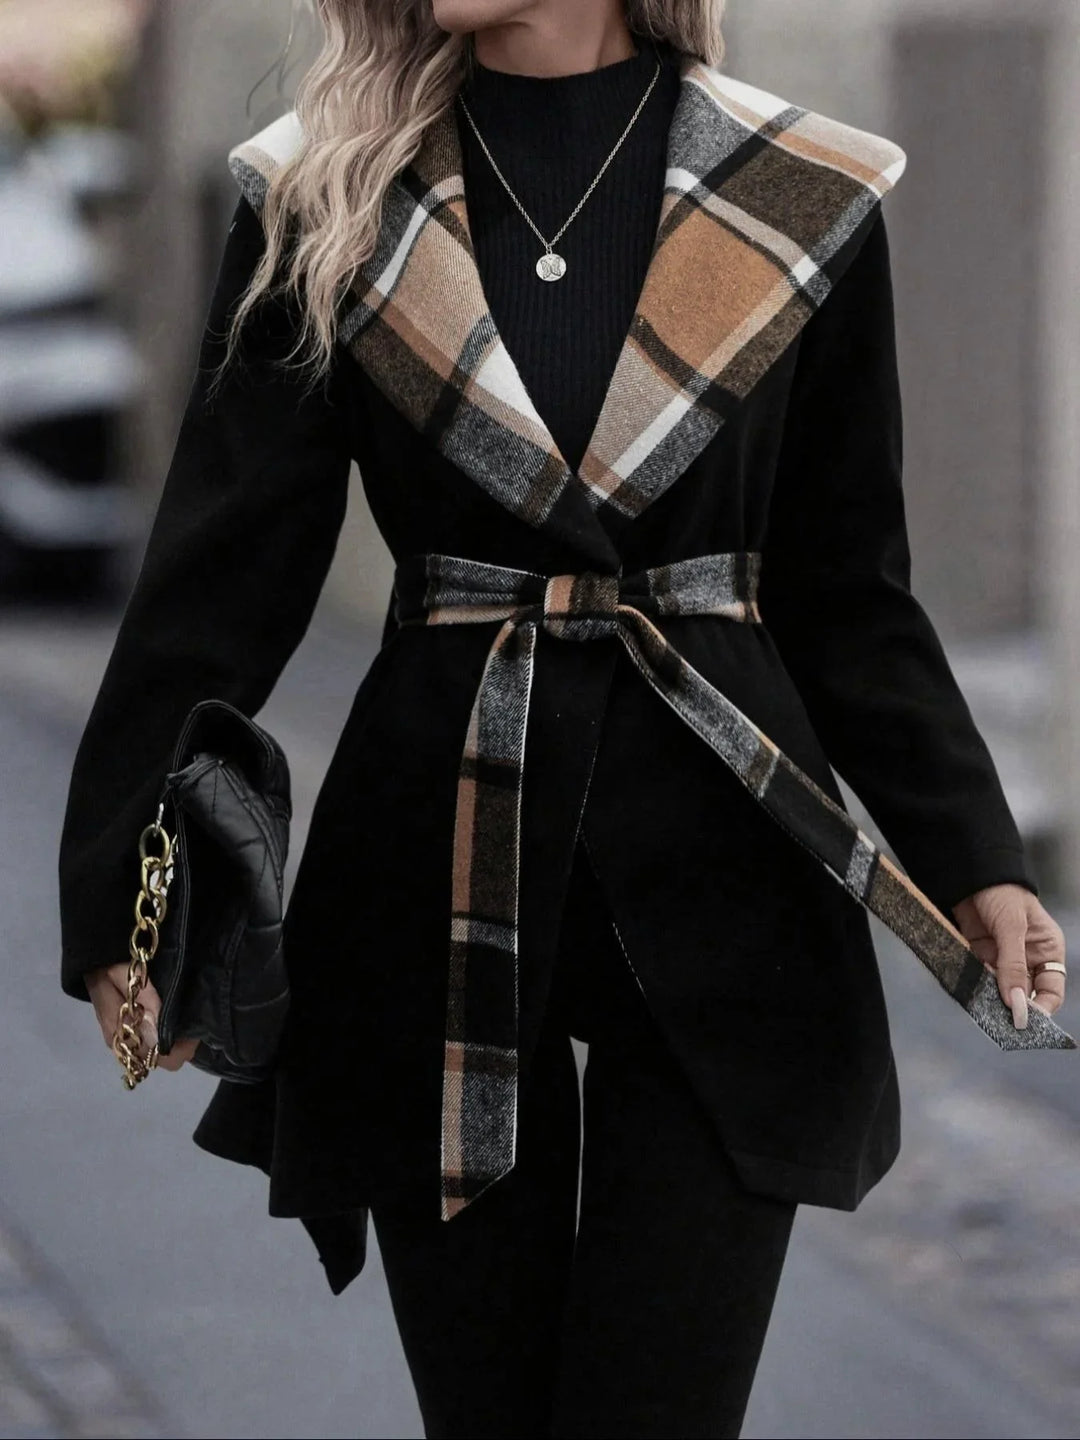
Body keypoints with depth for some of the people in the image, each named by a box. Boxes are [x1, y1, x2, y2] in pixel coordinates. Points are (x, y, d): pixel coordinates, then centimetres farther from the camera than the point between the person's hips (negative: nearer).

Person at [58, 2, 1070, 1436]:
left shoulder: (803, 204, 3)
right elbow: (221, 574, 2)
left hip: (714, 890, -1)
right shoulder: (321, 204, 4)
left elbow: (849, 595, 8)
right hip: (434, 875, 1)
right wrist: (120, 891, -6)